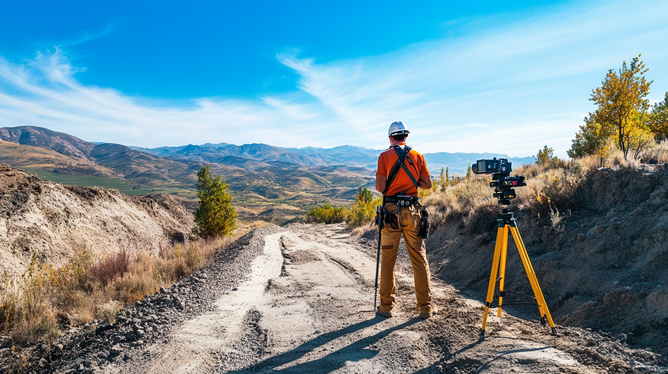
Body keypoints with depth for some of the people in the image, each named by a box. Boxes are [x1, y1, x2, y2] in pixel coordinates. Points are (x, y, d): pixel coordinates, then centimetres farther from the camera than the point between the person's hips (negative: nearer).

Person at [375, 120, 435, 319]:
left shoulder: (384, 156, -1)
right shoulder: (417, 156, 6)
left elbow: (380, 187, -8)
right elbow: (427, 184, 6)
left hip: (391, 211, -2)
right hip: (412, 210, 2)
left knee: (388, 260, 7)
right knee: (419, 259, 7)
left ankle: (386, 306, 12)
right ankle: (425, 306, 11)